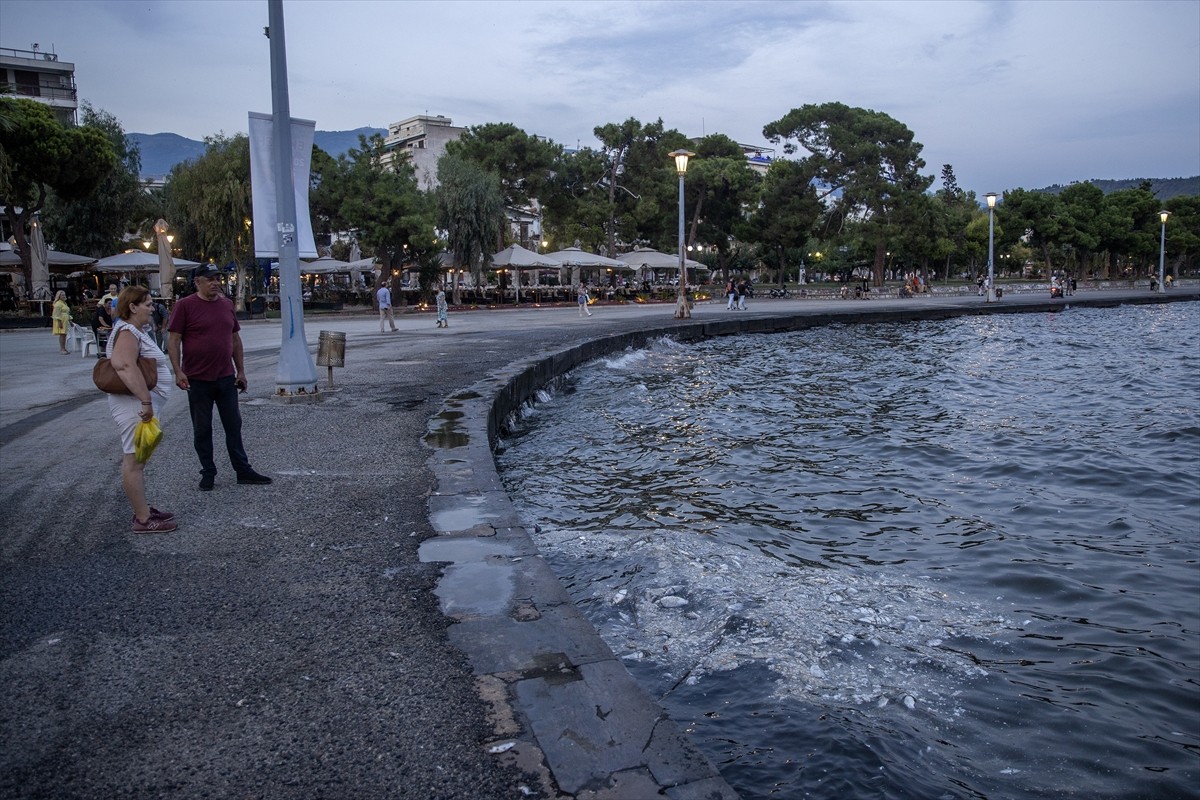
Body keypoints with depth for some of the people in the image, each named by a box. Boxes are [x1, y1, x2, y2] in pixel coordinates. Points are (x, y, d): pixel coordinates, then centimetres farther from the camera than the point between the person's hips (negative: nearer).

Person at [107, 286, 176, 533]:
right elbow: (125, 366, -31)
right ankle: (143, 519, 0)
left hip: (139, 405, 11)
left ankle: (143, 510, 27)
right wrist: (146, 401, -33)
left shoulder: (134, 331, 16)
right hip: (134, 407, -11)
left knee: (137, 459, 16)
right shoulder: (127, 332, -16)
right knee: (134, 460, -5)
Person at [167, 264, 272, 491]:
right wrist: (178, 372, -16)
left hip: (226, 378, 4)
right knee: (202, 429, 7)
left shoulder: (227, 304, 8)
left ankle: (243, 470, 17)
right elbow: (173, 340, -8)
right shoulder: (185, 305, -7)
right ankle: (208, 473, 18)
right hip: (198, 379, -4)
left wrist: (241, 370, 11)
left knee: (233, 426, 9)